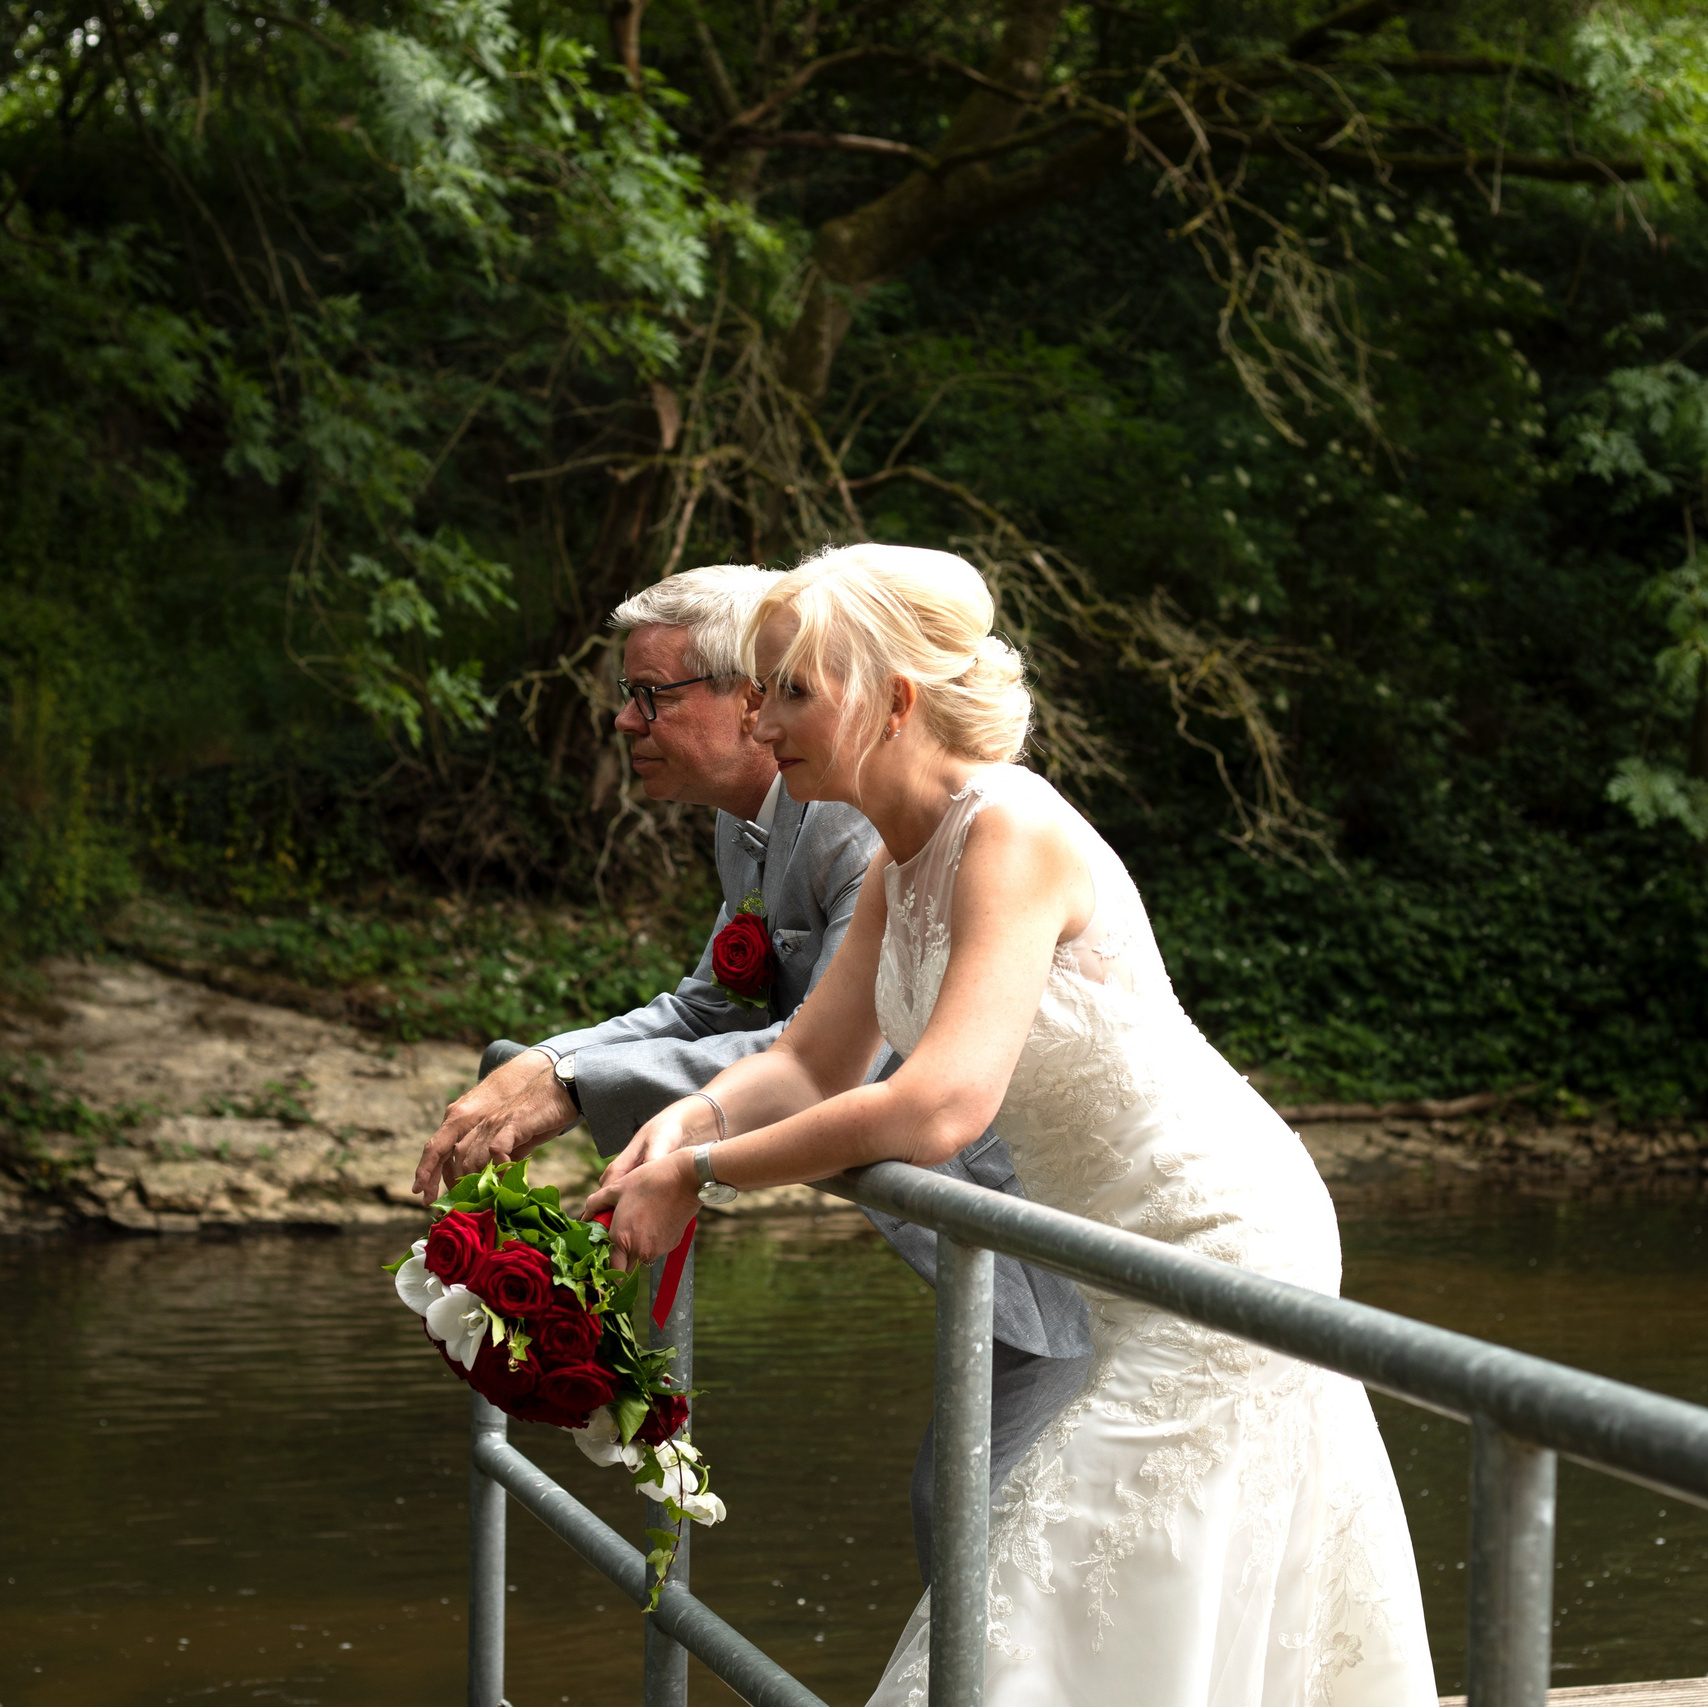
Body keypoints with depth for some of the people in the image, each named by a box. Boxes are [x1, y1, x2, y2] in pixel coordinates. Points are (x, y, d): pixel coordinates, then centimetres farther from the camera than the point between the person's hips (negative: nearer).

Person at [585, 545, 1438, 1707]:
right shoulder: (900, 861, 3)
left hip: (1225, 1249, -9)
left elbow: (940, 1106, -35)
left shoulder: (1014, 835, -26)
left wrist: (699, 1174, -28)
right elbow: (813, 1065, 5)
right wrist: (694, 1118, -17)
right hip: (1148, 1265, 9)